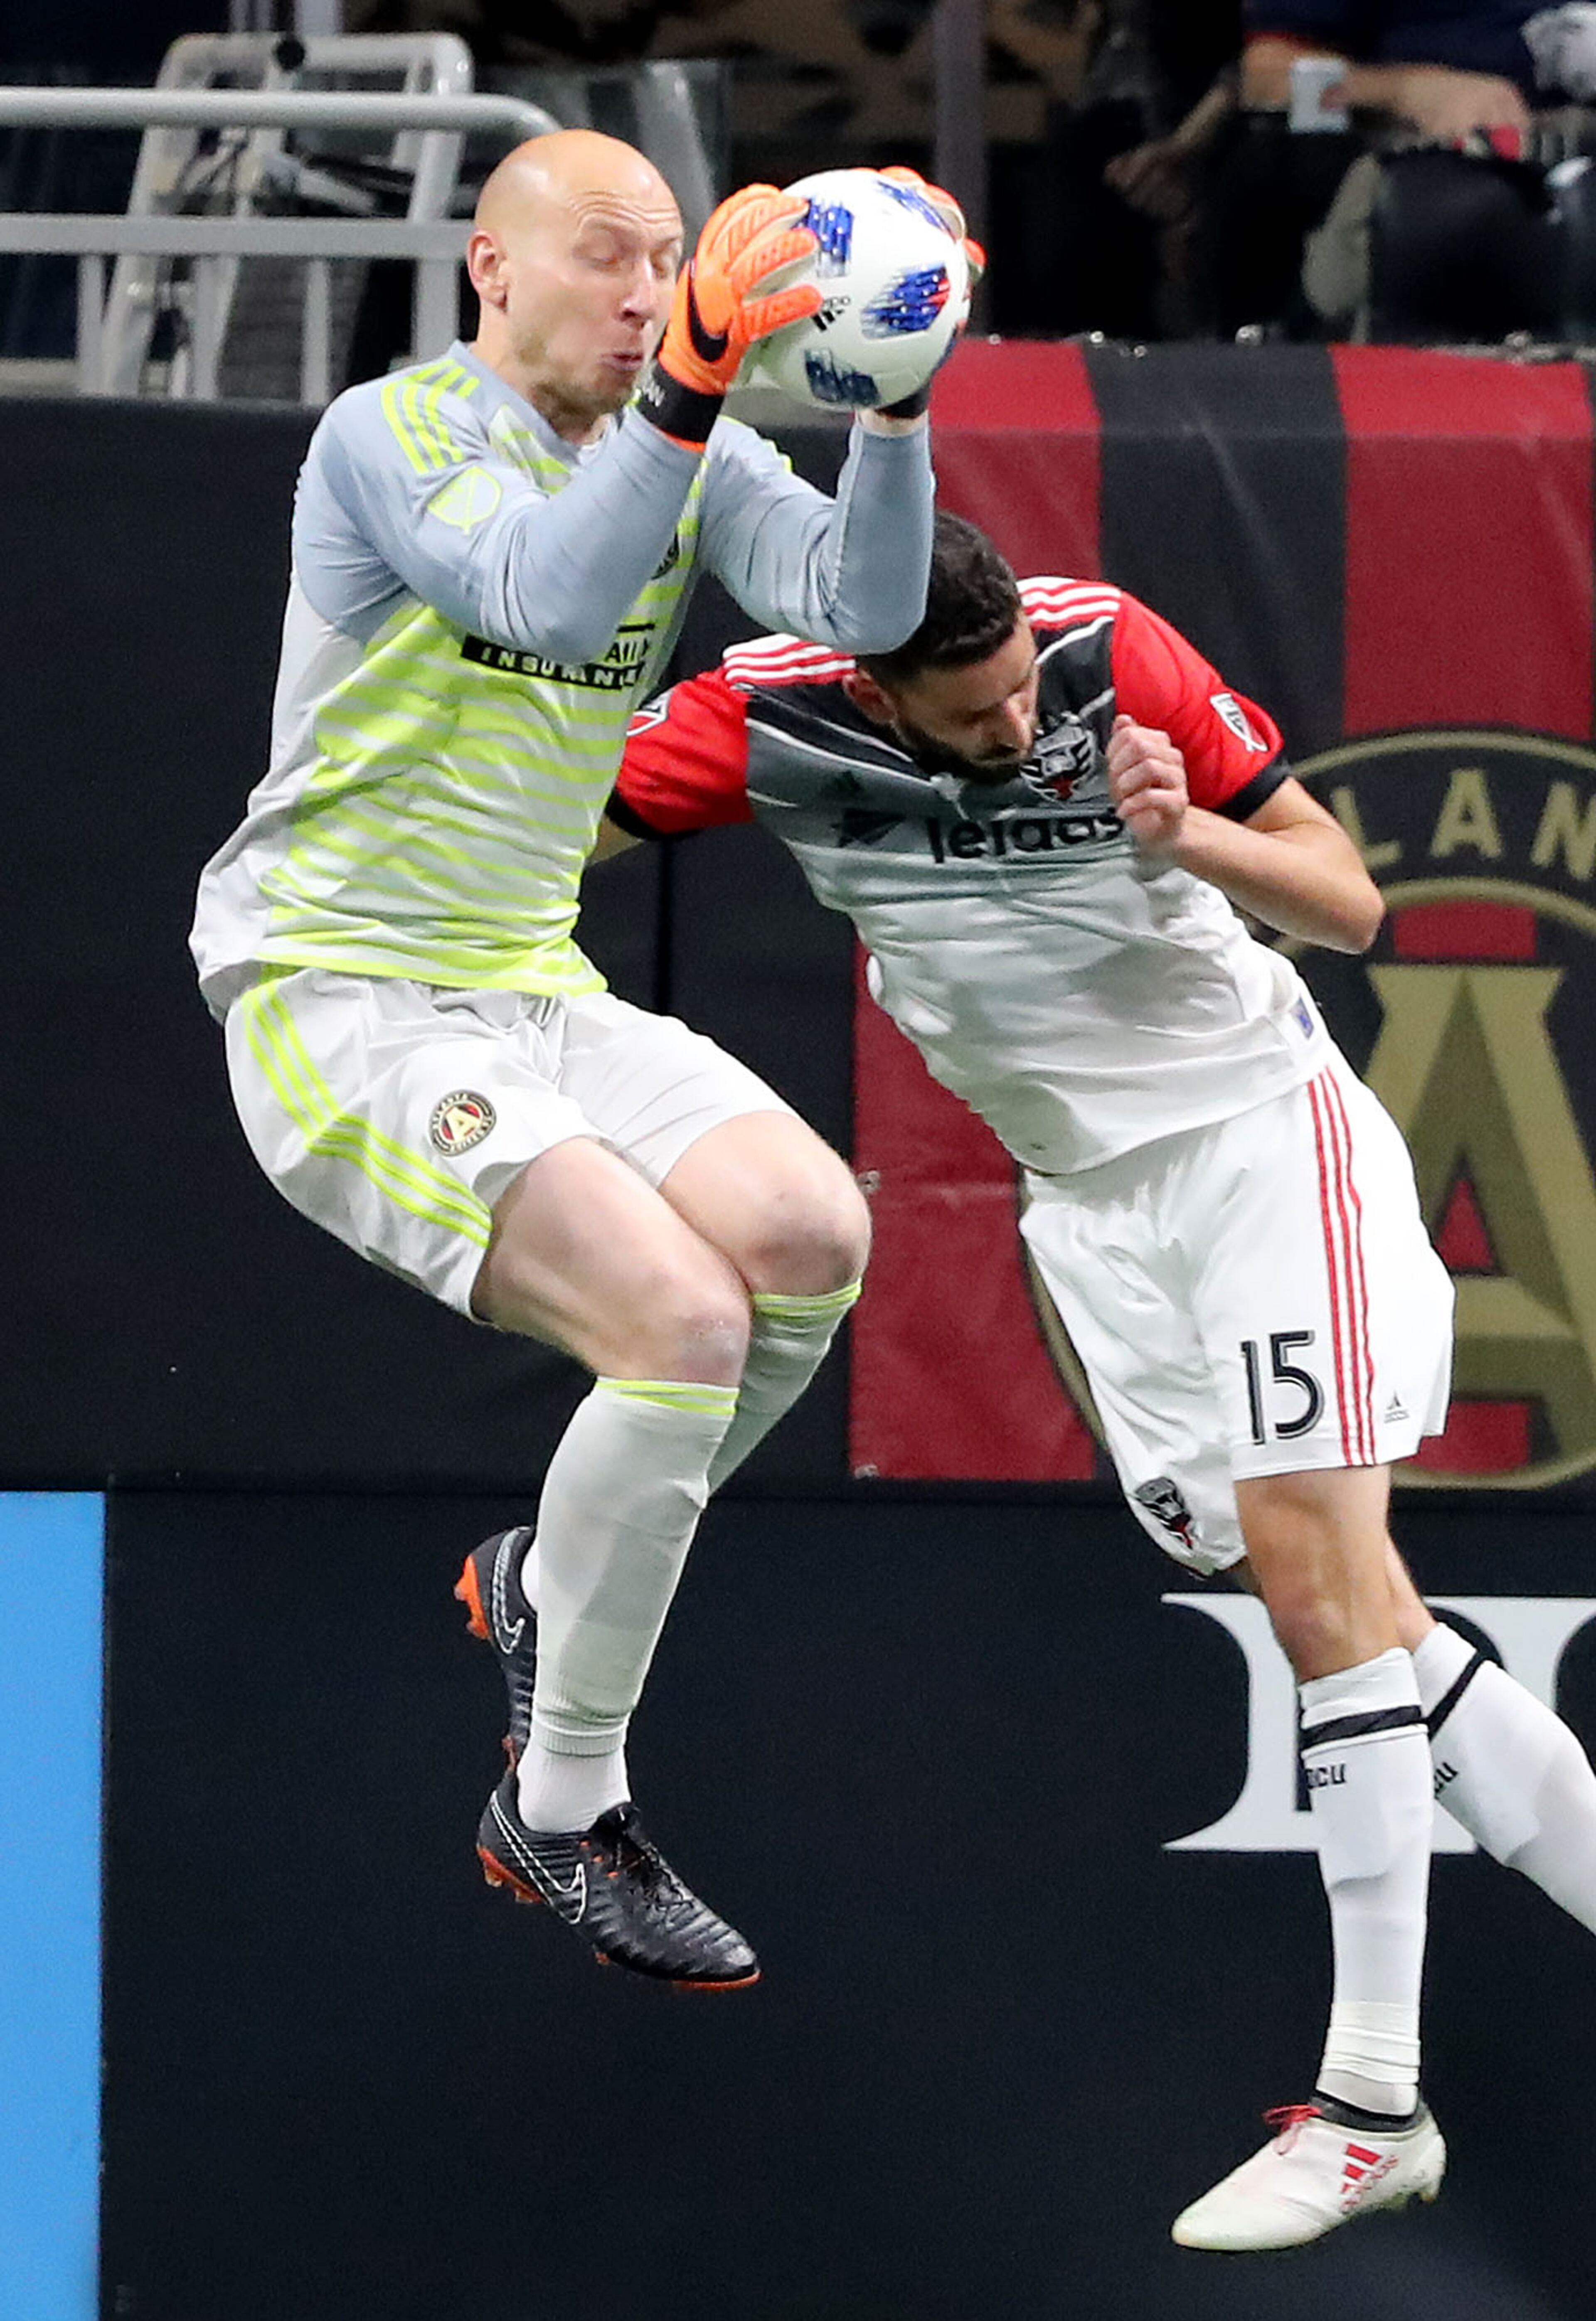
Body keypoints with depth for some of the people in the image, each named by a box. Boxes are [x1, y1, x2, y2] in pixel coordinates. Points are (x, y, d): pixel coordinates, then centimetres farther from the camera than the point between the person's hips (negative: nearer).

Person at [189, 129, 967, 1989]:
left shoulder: (687, 456, 8)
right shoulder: (390, 436, -11)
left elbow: (863, 603, -9)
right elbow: (547, 595, -30)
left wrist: (896, 396, -25)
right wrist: (693, 377, -39)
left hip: (535, 994, 7)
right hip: (338, 1001, -7)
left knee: (811, 1229, -20)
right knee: (682, 1314, -25)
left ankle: (555, 1577, 7)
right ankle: (563, 1812, -8)